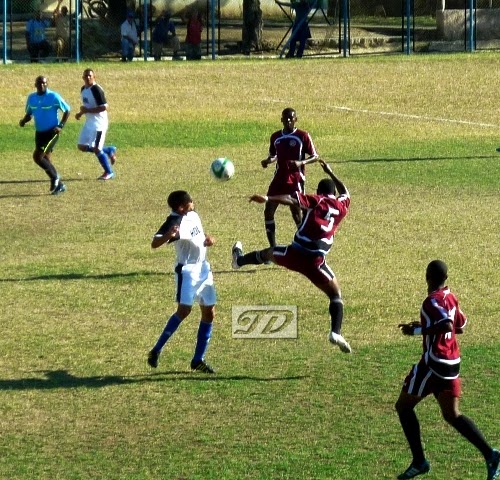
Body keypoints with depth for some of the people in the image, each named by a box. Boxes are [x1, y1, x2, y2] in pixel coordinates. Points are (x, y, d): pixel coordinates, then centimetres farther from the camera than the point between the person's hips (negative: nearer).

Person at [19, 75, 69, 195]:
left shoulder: (54, 97, -13)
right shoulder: (31, 98, 3)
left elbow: (67, 110, -4)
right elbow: (29, 114, 15)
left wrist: (61, 126, -13)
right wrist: (23, 121, -7)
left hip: (52, 132, -7)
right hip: (39, 133, 7)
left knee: (37, 156, -17)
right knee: (46, 159, 9)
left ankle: (54, 178, 1)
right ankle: (59, 185, 22)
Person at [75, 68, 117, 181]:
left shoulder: (96, 90, -18)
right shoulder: (84, 89, 10)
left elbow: (104, 107, -23)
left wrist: (87, 110, -23)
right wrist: (81, 113, 6)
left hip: (99, 123, -9)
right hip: (89, 122, 9)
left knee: (96, 149, -9)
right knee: (82, 147, 10)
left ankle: (109, 172, 7)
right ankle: (109, 150, 25)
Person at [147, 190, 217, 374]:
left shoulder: (193, 215, 7)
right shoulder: (174, 222, -18)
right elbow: (154, 243, -31)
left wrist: (208, 239, 3)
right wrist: (168, 235, -51)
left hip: (203, 268, 8)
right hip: (187, 269, -8)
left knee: (209, 312, 6)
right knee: (184, 310, -20)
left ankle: (198, 360, 13)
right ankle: (156, 350, -10)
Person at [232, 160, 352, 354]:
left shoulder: (315, 201, 5)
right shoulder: (341, 206, 12)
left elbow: (291, 199, -13)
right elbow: (345, 193, 37)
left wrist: (267, 198, -23)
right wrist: (330, 173, 46)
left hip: (295, 254, 1)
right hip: (315, 262, -1)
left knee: (269, 253, 32)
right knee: (336, 295, 9)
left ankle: (239, 260, 60)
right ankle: (336, 332, -13)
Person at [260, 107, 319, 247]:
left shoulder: (303, 136, -6)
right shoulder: (275, 137, 9)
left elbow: (315, 156, -4)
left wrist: (301, 163, -22)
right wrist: (268, 161, -1)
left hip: (295, 180, -5)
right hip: (279, 179, 5)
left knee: (296, 213, -6)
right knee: (268, 211, 0)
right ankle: (273, 247, 8)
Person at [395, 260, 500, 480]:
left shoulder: (433, 301, -16)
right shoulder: (450, 297, 10)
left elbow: (447, 325, -31)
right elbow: (460, 326, 22)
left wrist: (417, 330, -23)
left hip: (434, 362, -8)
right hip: (452, 363, 8)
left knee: (403, 406, 6)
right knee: (452, 415, 11)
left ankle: (419, 462, 4)